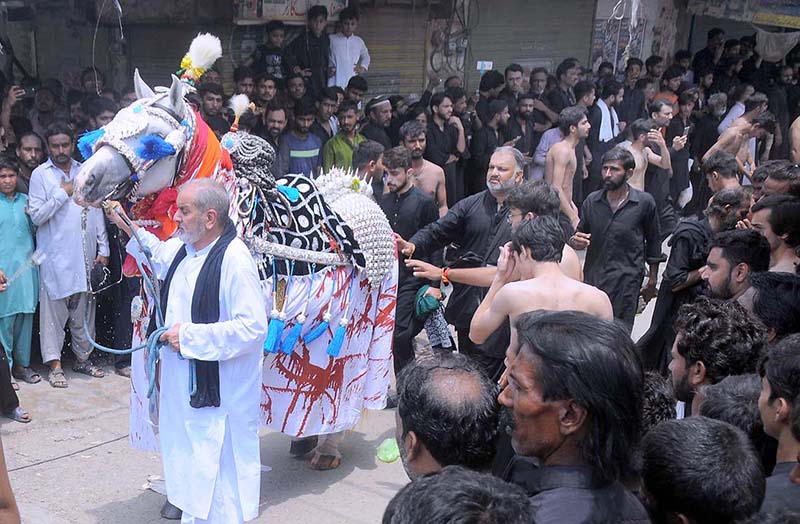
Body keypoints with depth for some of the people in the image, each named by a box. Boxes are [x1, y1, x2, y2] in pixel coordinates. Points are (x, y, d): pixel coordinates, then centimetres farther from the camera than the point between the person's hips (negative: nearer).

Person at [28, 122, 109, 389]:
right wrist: (63, 193, -11)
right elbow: (36, 215, -9)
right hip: (56, 254, -4)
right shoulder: (40, 174, -1)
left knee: (84, 307, 9)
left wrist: (103, 248, 5)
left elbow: (97, 212, 11)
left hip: (85, 253, 4)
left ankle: (83, 357, 20)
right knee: (54, 309, 0)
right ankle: (55, 364, 7)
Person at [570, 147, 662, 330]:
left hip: (625, 282, -3)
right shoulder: (592, 201, 5)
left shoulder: (644, 203, -2)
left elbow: (653, 242, 9)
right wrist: (574, 241, -11)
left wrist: (652, 280, 13)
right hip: (592, 277, 3)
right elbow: (580, 234, 14)